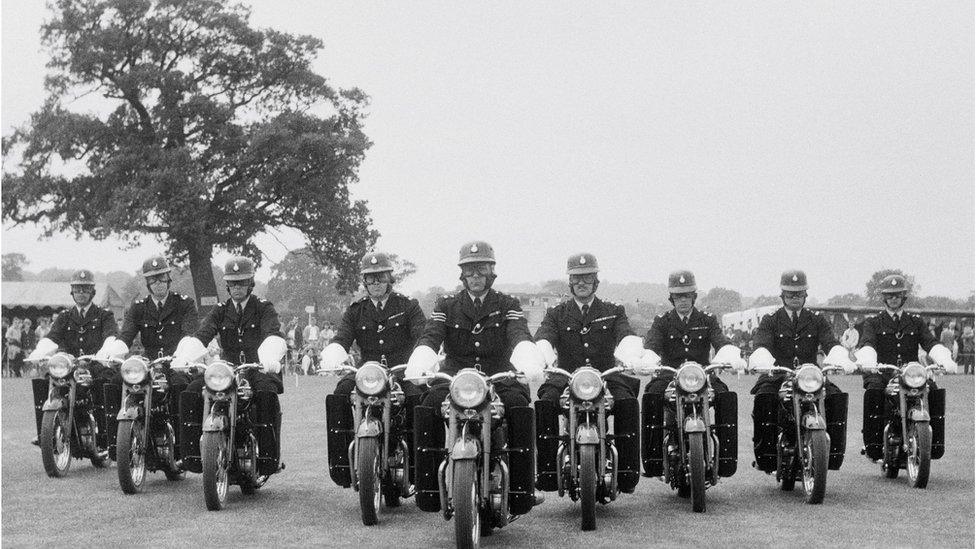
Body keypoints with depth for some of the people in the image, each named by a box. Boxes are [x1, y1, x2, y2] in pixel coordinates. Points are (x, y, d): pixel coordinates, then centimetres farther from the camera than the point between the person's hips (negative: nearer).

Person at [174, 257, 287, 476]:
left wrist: (269, 359, -40)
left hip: (259, 369, -4)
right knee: (191, 392, -18)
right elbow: (201, 336, -2)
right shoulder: (220, 311, 15)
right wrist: (182, 358, -24)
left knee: (267, 392, -37)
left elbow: (273, 335, -16)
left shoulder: (264, 308, 4)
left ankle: (270, 456, -31)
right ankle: (192, 453, -11)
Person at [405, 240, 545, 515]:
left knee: (520, 407, -31)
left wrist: (529, 361, -34)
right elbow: (430, 337, -3)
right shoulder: (446, 305, 15)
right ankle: (429, 488, -23)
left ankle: (521, 489, -26)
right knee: (427, 407, -28)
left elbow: (519, 335, -9)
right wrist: (418, 364, -28)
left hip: (499, 377, -1)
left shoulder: (508, 305, 12)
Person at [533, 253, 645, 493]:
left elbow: (627, 338, -3)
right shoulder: (556, 314, 18)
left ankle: (628, 470, -28)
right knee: (545, 403, -30)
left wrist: (631, 360, -28)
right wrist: (544, 360, -29)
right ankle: (547, 470, -28)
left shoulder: (614, 312, 17)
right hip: (567, 378, 0)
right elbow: (543, 339, -2)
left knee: (627, 402, -32)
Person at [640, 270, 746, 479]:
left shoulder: (707, 321, 15)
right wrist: (644, 363, -31)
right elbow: (651, 346, -6)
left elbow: (722, 342, -4)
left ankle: (726, 454, -22)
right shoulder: (662, 322, 14)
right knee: (651, 395, -34)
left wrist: (734, 358, -29)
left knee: (727, 397, -30)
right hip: (669, 376, 0)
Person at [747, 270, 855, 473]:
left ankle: (834, 453, -12)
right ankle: (765, 455, -21)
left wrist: (841, 360, -27)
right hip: (777, 377, -1)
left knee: (837, 398, -24)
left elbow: (831, 343, -3)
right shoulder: (770, 321, 10)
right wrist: (761, 361, -34)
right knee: (763, 398, -32)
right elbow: (762, 346, -8)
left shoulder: (817, 320, 15)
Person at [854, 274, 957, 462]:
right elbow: (867, 345, -7)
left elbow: (931, 343, 3)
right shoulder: (873, 322, 13)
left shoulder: (916, 322, 20)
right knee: (873, 391, -34)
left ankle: (935, 443, -17)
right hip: (882, 374, -2)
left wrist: (946, 361, -19)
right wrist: (868, 362, -32)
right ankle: (872, 444, -30)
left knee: (934, 391, -26)